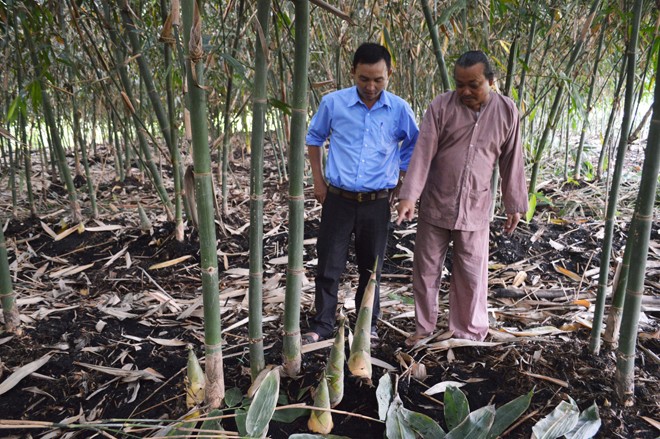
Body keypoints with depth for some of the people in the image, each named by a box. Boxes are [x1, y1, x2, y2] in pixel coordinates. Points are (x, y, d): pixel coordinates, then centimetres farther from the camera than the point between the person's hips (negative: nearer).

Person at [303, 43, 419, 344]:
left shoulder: (399, 109, -4)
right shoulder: (333, 103, -6)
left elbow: (413, 146, 12)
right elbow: (314, 138, 10)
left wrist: (400, 183, 8)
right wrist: (318, 180, 7)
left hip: (377, 203, 1)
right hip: (338, 199, 0)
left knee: (371, 268, 12)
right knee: (328, 266, 5)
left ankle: (368, 325, 30)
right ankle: (321, 326, 20)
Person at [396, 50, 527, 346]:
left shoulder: (506, 111, -1)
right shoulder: (441, 107, -7)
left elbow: (512, 161, 5)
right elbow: (423, 153, -13)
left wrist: (514, 205, 8)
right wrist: (409, 196, -22)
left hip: (475, 210, 1)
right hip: (435, 206, 0)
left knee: (472, 275, 8)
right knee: (426, 270, 11)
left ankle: (468, 332, 27)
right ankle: (424, 328, 29)